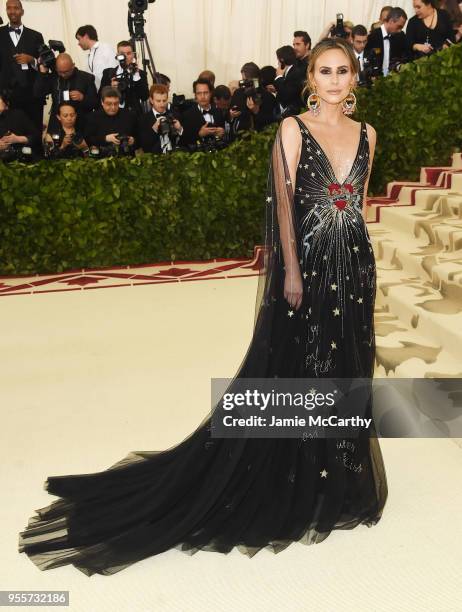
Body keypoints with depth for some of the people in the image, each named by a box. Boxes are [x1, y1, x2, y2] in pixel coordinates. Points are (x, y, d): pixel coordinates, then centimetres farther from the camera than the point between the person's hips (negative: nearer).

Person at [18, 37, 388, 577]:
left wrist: (362, 263, 15)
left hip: (354, 265, 6)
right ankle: (291, 480, 20)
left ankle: (340, 475, 32)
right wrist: (291, 272, -14)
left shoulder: (366, 134, 11)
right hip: (307, 262, -5)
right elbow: (284, 202, -9)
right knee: (295, 368, 2)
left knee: (347, 367, 13)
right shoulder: (293, 128, -4)